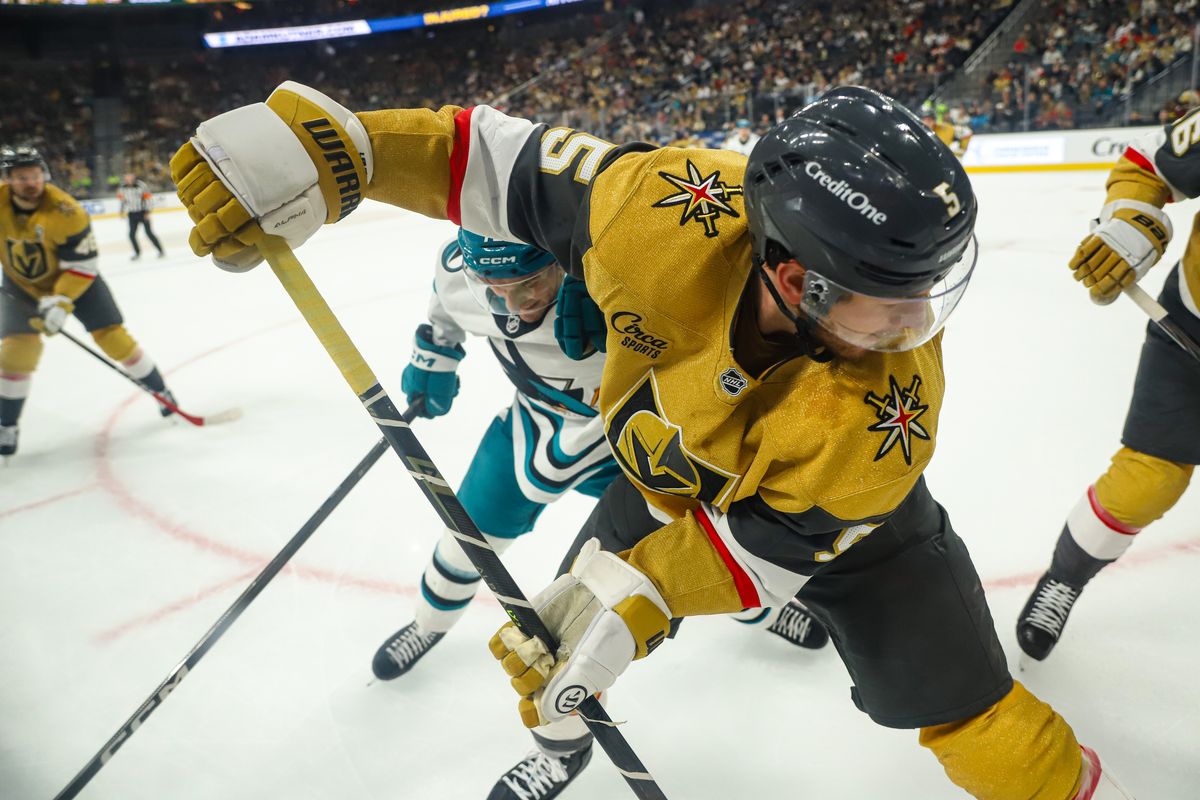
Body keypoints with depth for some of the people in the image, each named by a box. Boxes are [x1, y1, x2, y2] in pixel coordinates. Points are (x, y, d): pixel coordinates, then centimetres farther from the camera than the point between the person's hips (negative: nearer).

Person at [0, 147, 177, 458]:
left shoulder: (66, 212, -29)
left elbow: (83, 265, -25)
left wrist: (60, 302, -33)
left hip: (76, 278, -2)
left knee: (112, 336, -5)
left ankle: (161, 392, 14)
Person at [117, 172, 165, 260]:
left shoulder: (141, 185, -13)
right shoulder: (123, 187, 1)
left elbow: (148, 198, -10)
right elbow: (122, 198, 17)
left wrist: (147, 211, -14)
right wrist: (122, 210, 15)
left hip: (143, 213, -4)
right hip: (132, 214, 4)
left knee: (149, 232, -7)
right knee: (131, 234, 0)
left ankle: (161, 251, 4)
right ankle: (137, 253, 18)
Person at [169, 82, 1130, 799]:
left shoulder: (885, 410, -38)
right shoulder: (672, 212, -38)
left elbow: (767, 541, -26)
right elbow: (512, 161, -25)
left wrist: (634, 604, -34)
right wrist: (333, 139, -32)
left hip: (832, 502, -2)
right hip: (670, 472, 3)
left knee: (961, 697, -5)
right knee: (567, 622, 13)